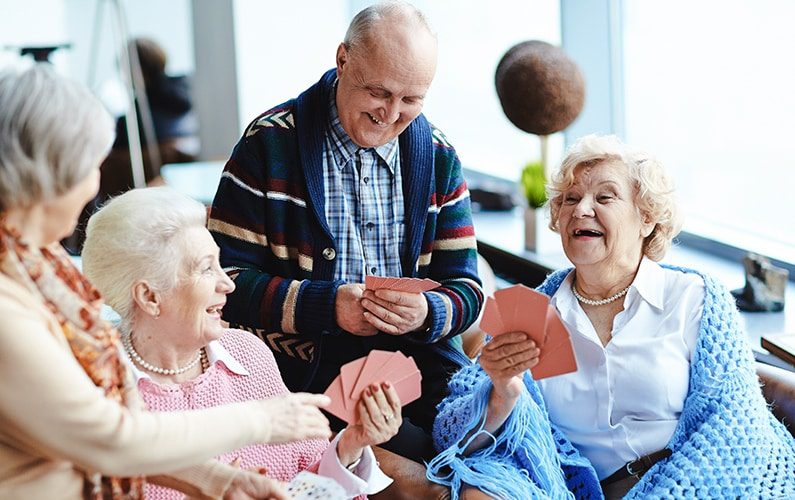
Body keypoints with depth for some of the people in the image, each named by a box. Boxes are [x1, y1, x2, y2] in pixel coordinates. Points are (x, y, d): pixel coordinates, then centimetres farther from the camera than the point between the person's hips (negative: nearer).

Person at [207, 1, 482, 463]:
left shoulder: (439, 157, 9)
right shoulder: (269, 143, -3)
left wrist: (429, 314, -16)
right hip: (308, 365, -4)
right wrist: (324, 304, -19)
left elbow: (465, 286, 8)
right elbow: (226, 277, -6)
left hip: (417, 353, 4)